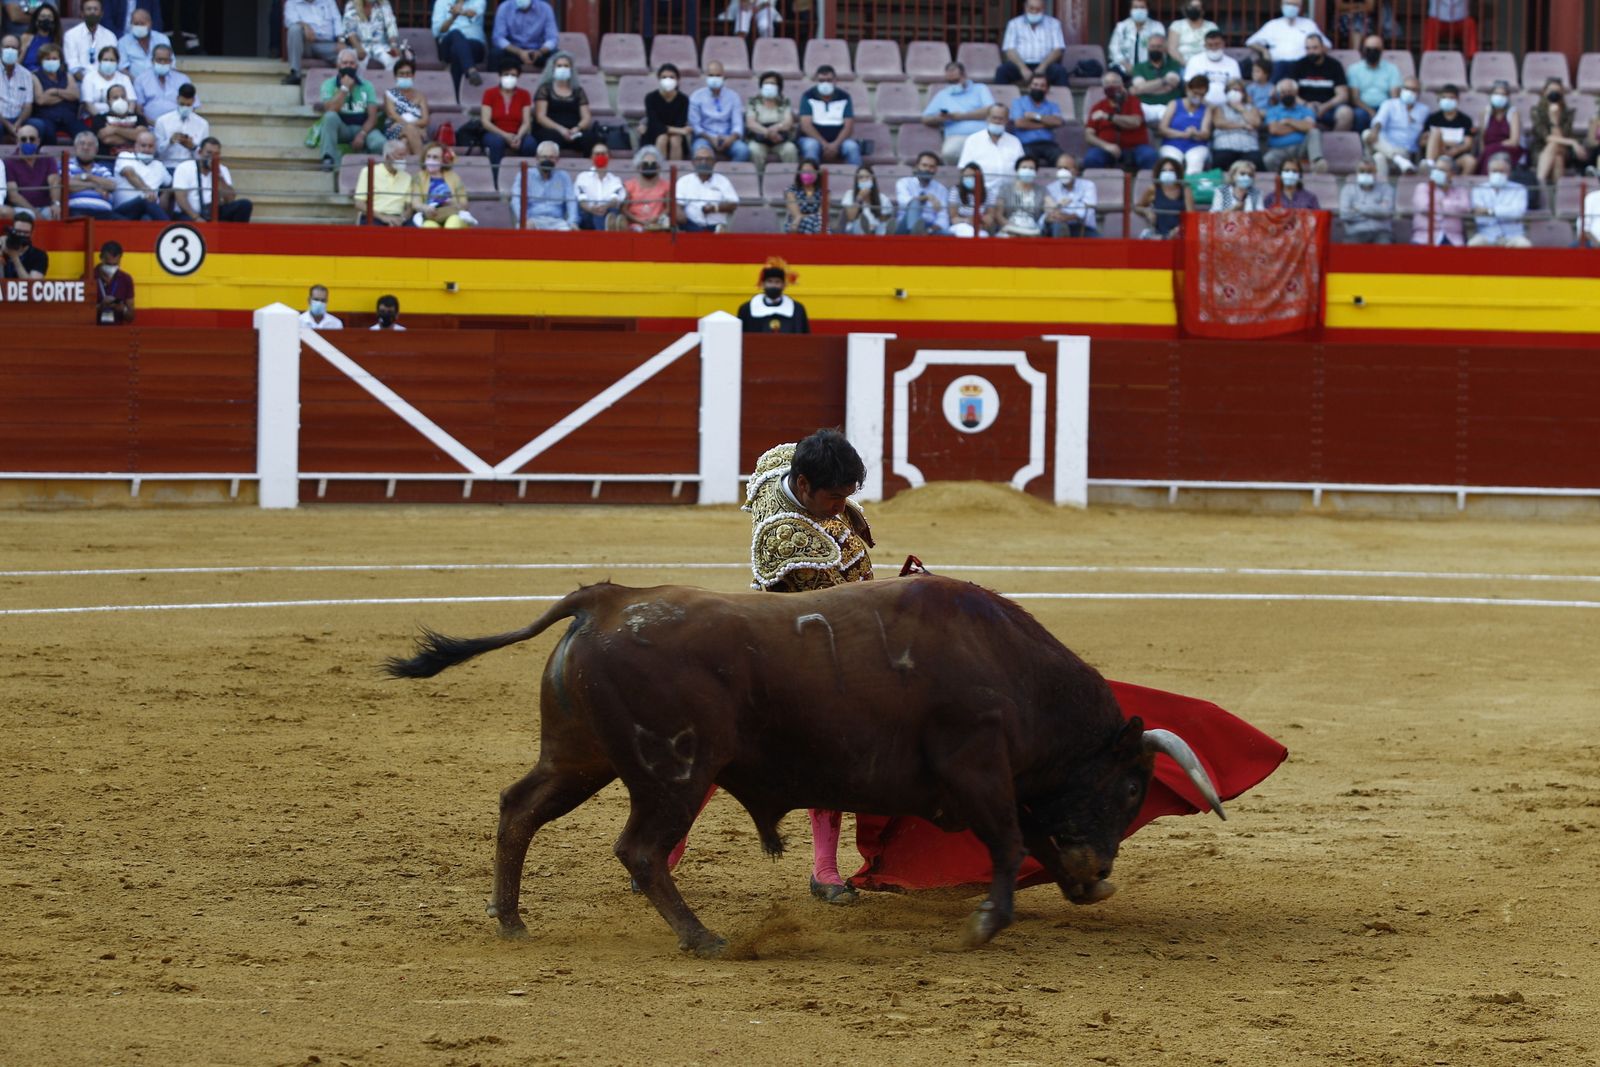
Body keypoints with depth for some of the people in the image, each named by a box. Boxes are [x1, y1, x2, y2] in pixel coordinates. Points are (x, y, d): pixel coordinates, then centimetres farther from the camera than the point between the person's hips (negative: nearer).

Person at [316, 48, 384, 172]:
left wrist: (362, 134, -20)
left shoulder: (366, 86, 7)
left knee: (379, 143, -34)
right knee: (330, 116, -35)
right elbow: (330, 110, -15)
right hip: (340, 129, 0)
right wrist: (344, 88, -13)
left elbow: (372, 116, -2)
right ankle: (329, 159, -39)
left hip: (362, 128, 0)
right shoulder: (329, 84, 2)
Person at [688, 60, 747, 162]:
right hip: (705, 138, -2)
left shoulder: (733, 96, 10)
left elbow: (738, 123, 4)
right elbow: (695, 125, 1)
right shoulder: (697, 97, 6)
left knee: (743, 150, -31)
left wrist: (732, 138, -19)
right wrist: (710, 138, -16)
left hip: (727, 139, 2)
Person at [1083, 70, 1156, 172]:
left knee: (1149, 155, -33)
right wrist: (1106, 146, -16)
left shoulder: (1133, 101, 7)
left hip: (1134, 148, -1)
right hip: (1107, 150, 1)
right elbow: (1088, 135, 3)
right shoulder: (1098, 107, 10)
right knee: (1090, 158, -31)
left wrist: (1108, 117, -18)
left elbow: (1135, 122, -13)